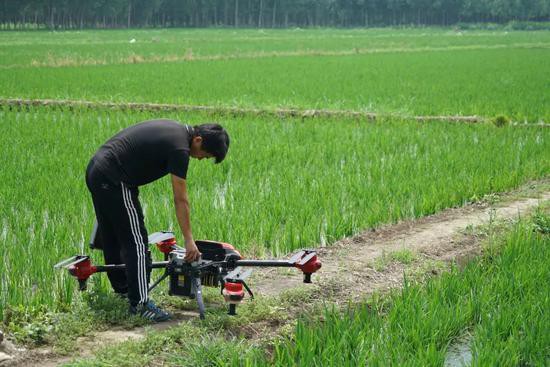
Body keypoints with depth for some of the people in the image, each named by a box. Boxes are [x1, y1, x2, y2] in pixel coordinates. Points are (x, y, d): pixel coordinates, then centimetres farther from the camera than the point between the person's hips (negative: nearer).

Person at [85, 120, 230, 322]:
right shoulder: (179, 147, -16)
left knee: (112, 237, 21)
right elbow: (180, 200, -13)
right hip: (113, 181, -10)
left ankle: (122, 288, 35)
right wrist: (189, 240, -8)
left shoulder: (176, 130, 12)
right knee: (136, 241, -7)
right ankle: (139, 303, -5)